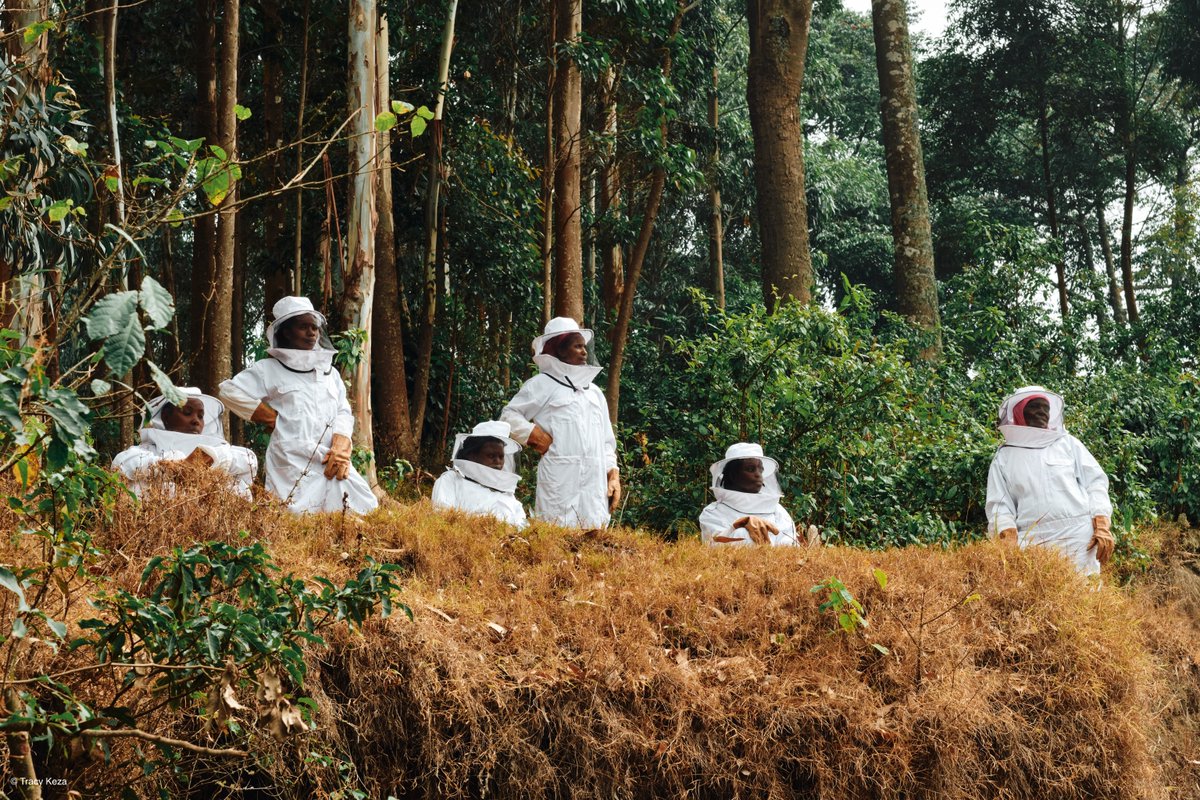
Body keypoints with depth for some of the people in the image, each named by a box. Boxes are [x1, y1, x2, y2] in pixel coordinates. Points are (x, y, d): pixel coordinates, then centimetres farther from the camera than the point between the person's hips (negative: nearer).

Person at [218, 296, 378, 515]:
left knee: (366, 510, -6)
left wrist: (340, 448, -8)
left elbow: (343, 413, 12)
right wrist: (274, 419, 0)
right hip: (294, 465, -5)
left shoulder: (329, 371, 21)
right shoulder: (270, 369, 6)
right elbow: (230, 391, -4)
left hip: (333, 463, 5)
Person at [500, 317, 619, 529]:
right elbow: (509, 415, 5)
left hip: (595, 482, 5)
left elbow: (606, 440, 23)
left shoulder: (594, 392, 23)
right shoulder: (542, 384, 7)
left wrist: (613, 474, 11)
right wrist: (534, 434, -8)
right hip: (560, 480, -5)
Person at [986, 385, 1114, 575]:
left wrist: (1102, 527, -3)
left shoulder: (1068, 443, 17)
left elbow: (1095, 482, 11)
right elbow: (999, 506, 7)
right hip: (1032, 544, 0)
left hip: (1079, 538, 0)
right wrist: (1010, 542, -11)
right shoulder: (1004, 457, 14)